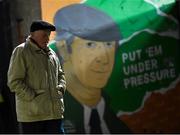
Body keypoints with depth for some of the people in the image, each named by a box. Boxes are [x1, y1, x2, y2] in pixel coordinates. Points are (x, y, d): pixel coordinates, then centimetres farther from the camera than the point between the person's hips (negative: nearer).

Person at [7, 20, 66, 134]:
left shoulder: (51, 53, 15)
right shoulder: (21, 52, -7)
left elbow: (60, 74, 28)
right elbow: (14, 82, -11)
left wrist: (60, 88, 7)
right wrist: (33, 98, -15)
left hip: (55, 111, 7)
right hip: (32, 114, -6)